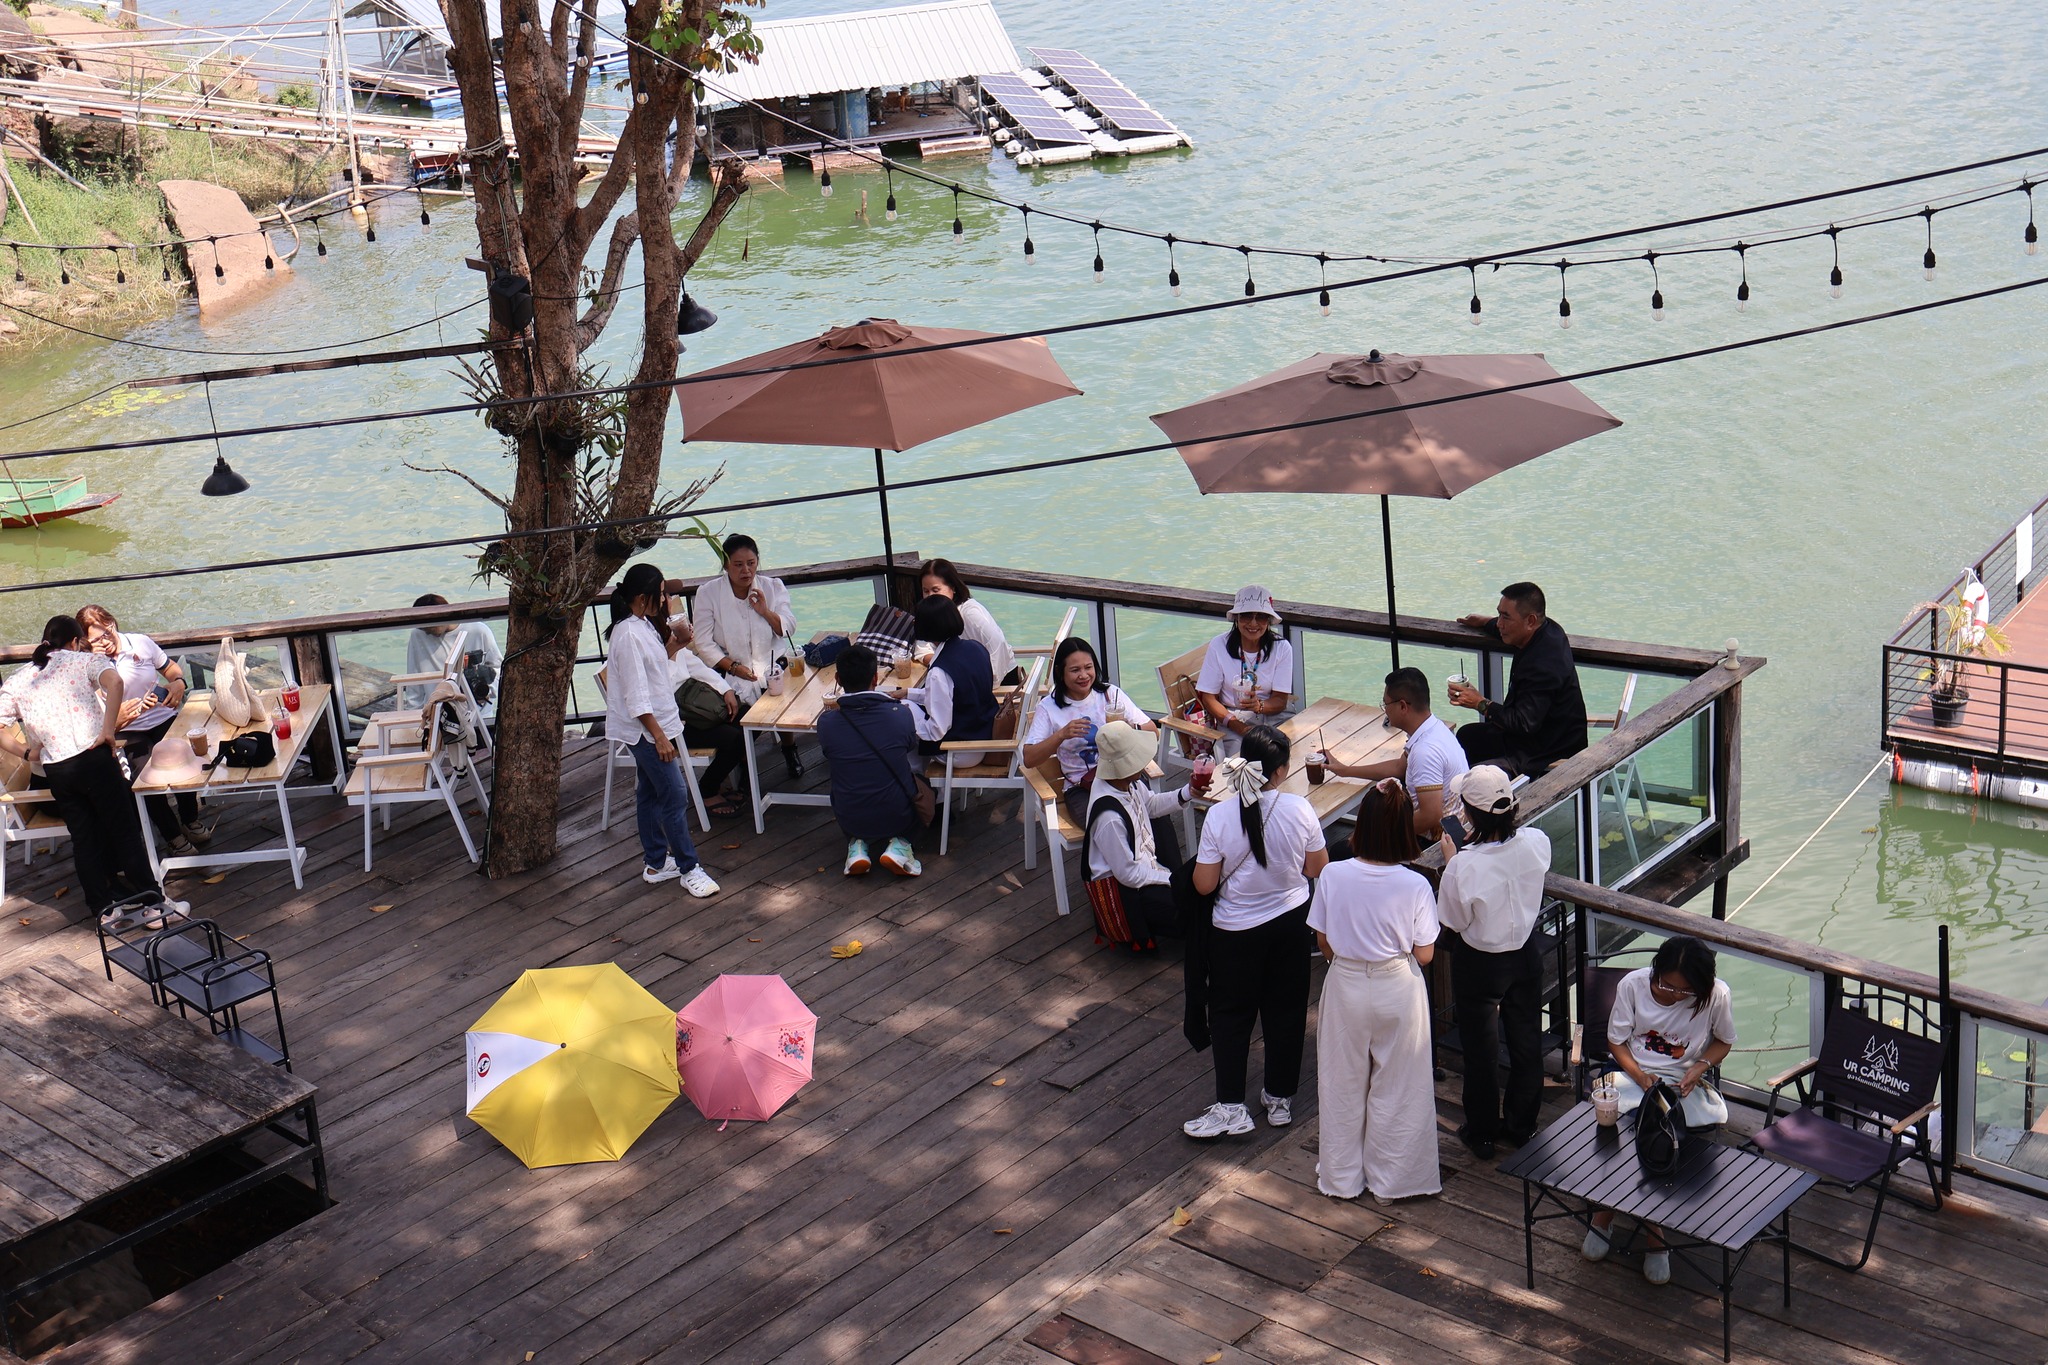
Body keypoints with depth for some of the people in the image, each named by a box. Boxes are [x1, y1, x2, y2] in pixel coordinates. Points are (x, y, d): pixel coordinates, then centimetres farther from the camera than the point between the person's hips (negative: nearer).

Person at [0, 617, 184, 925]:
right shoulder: (85, 661, 3)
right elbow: (114, 683, -19)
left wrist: (27, 751, 13)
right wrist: (108, 731, -18)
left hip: (55, 770, 4)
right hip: (93, 758, -4)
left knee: (84, 839, 13)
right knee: (126, 832, 4)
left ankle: (105, 910, 16)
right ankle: (154, 905, 6)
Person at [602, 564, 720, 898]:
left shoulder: (644, 625, 7)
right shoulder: (628, 635, -23)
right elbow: (636, 696, -24)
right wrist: (660, 737, -23)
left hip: (655, 723, 10)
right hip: (644, 729, -10)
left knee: (650, 793, 17)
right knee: (675, 797, -6)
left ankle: (656, 863, 26)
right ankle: (689, 869, 1)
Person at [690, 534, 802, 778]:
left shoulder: (772, 587, 6)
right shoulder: (708, 593, -2)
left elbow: (789, 629, 4)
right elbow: (703, 643, -5)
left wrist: (765, 611, -14)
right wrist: (733, 667, -16)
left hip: (770, 665, 2)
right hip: (729, 670, -2)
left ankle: (789, 748, 5)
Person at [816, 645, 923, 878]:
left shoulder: (827, 722, -16)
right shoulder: (901, 714, -17)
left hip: (850, 821, 2)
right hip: (898, 818, -2)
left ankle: (858, 844, 10)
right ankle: (898, 843, 7)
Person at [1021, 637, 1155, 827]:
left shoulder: (1111, 694, 9)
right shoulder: (1049, 707, 4)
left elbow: (1153, 731, 5)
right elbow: (1029, 760, -5)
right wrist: (1062, 735, -19)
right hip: (1080, 788, -2)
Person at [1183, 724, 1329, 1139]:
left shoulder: (1220, 815, -20)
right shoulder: (1299, 809, -17)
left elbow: (1204, 884, -14)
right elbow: (1317, 868, -4)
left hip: (1235, 931, -2)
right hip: (1290, 922, 2)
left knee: (1230, 1014, 14)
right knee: (1286, 1011, 18)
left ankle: (1230, 1106, 12)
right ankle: (1280, 1100, 29)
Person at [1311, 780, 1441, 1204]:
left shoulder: (1332, 875, -18)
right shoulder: (1415, 886, -22)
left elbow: (1324, 944, -5)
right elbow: (1424, 954, -12)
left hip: (1345, 989, 1)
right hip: (1398, 991, -1)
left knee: (1344, 1085, 19)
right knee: (1395, 1088, 18)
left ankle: (1343, 1177, 34)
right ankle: (1389, 1180, 32)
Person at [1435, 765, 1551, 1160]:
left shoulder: (1464, 865, -33)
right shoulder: (1537, 843, -19)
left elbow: (1454, 922, -16)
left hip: (1479, 964, -4)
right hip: (1525, 954, 4)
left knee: (1481, 1049, 16)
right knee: (1526, 1040, 22)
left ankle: (1482, 1133, 33)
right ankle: (1521, 1125, 40)